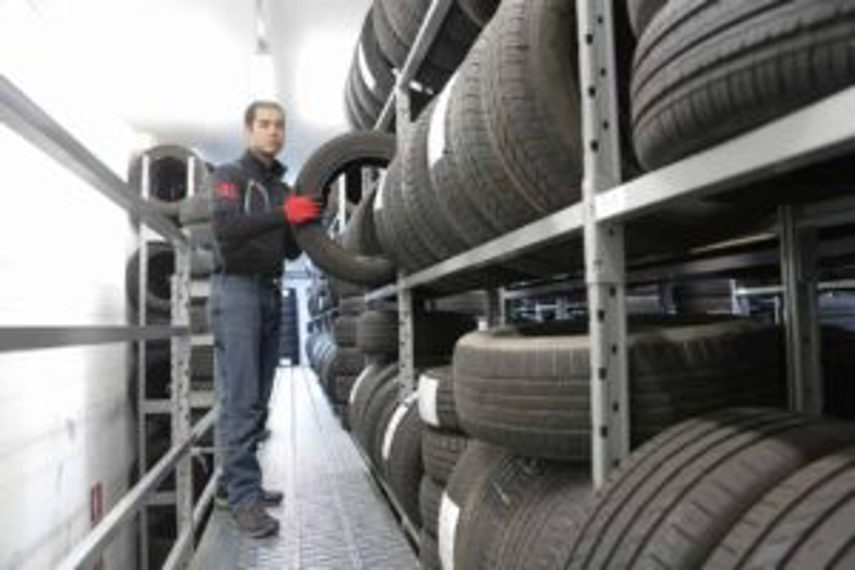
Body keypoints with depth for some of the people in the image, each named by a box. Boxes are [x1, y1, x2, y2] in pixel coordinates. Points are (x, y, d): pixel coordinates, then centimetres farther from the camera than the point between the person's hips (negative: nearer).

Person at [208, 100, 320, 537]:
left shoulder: (282, 188, 20)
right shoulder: (230, 175, 2)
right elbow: (226, 229, -16)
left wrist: (308, 217, 1)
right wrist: (284, 213, -22)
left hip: (271, 292, 7)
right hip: (237, 289, -7)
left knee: (258, 400, 8)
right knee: (240, 399, -9)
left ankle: (232, 484, 18)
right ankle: (244, 498, -6)